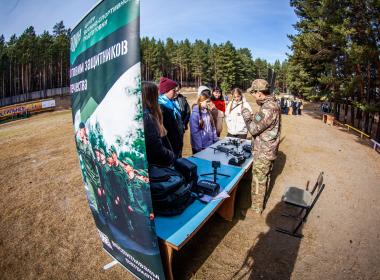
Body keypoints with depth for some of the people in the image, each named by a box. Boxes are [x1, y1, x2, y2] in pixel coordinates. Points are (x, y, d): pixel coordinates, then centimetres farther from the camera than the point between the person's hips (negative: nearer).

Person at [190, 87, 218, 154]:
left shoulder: (208, 111, 4)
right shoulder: (195, 114, -17)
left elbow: (213, 126, 11)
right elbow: (195, 132, -18)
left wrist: (215, 140, 8)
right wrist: (199, 148, -17)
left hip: (210, 145, 7)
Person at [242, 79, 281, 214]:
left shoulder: (268, 108, -27)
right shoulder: (273, 104, 6)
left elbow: (253, 128, -25)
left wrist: (246, 115, -11)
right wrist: (252, 117, 5)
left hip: (263, 152, -10)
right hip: (269, 150, 10)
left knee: (258, 181, 5)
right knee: (264, 177, 24)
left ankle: (256, 208, 22)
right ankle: (260, 202, 43)